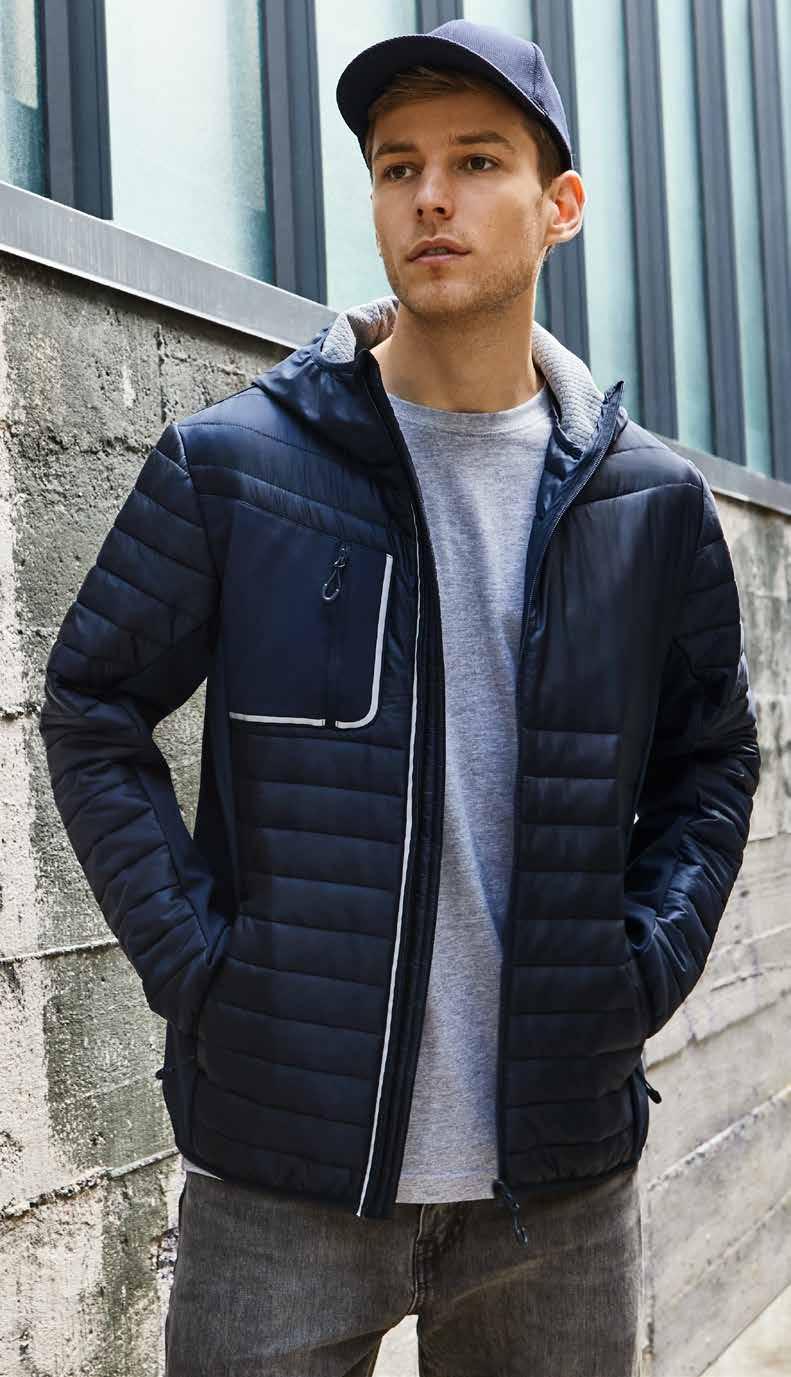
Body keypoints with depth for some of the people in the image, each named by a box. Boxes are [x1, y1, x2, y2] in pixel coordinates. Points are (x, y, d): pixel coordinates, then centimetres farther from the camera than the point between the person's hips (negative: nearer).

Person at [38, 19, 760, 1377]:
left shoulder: (650, 503, 2)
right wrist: (193, 959, -7)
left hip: (563, 1172, 3)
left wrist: (645, 963, 0)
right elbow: (92, 713, 2)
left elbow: (713, 759, 13)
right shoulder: (227, 466, -5)